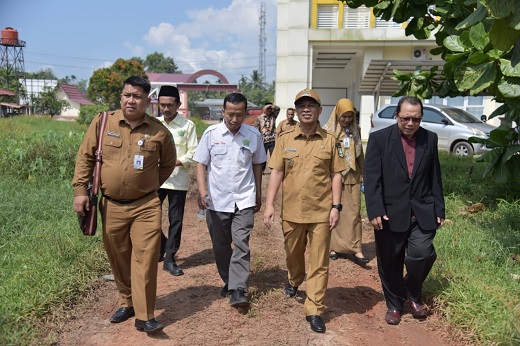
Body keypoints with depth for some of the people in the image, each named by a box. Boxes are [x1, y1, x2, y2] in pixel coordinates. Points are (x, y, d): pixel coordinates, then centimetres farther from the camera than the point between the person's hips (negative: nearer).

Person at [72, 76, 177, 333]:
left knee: (145, 259, -7)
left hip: (146, 206, -2)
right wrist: (80, 189, 0)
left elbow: (168, 164, 12)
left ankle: (144, 317, 4)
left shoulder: (159, 131, -3)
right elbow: (85, 157, 5)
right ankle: (126, 303, 35)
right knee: (118, 260, 15)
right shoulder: (102, 122, -1)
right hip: (111, 206, 2)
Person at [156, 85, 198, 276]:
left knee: (176, 220, 5)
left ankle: (170, 258, 18)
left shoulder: (188, 125, -3)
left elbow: (193, 154, -6)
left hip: (178, 180, -3)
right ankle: (160, 248, 31)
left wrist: (174, 162, -20)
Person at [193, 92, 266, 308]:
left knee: (241, 244, -8)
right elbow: (201, 163, 0)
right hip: (217, 200, 1)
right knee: (220, 246, 12)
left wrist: (258, 195, 14)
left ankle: (238, 291, -3)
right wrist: (202, 190, -14)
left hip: (244, 200, -1)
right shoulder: (211, 133, -3)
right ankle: (228, 281, 31)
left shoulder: (253, 135, 0)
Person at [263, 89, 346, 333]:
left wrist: (336, 206, -7)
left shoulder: (329, 140, -1)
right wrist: (269, 204, -7)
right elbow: (276, 173, 0)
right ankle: (293, 280, 52)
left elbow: (336, 175, 0)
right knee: (293, 254, 21)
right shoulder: (285, 139, 1)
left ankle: (314, 311, 14)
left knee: (319, 263, 3)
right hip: (291, 210, 2)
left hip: (321, 212, -1)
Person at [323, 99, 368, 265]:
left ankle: (355, 249, -1)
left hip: (352, 177, 2)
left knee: (353, 212, -2)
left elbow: (360, 156, 15)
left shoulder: (355, 131, 9)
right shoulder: (327, 131, 0)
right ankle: (334, 246, 15)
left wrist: (363, 177, 13)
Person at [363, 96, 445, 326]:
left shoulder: (430, 139, 5)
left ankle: (412, 293, 22)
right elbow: (371, 178, -9)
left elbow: (435, 177, 10)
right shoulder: (379, 139, -5)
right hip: (390, 212, -2)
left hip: (422, 212, 2)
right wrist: (375, 211, -16)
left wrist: (439, 209, 8)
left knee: (422, 254, -10)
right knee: (390, 263, 9)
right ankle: (394, 304, 32)